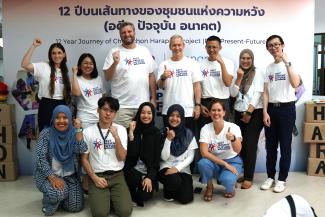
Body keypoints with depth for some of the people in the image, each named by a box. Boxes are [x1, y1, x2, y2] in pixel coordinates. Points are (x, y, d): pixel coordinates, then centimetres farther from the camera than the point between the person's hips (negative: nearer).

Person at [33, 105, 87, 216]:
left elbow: (82, 151, -18)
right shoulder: (46, 133, -9)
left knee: (76, 206, -8)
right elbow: (40, 158, -14)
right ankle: (49, 204, 4)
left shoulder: (74, 133, -3)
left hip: (70, 176, 3)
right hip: (49, 175, -3)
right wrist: (52, 178, -23)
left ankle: (59, 197, 24)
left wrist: (78, 129, -21)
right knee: (58, 192, -32)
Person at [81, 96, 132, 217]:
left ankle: (112, 197, 14)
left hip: (117, 175, 1)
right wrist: (95, 178, -9)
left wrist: (116, 136, -17)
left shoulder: (121, 130, 2)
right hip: (97, 175, -1)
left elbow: (122, 157, -5)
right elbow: (84, 159, 4)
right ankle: (101, 198, 12)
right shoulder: (88, 132, -1)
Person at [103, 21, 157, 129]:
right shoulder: (114, 52, 0)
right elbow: (107, 77, -5)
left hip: (143, 104, 3)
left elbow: (151, 75, 10)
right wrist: (115, 63, -21)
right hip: (122, 106, -3)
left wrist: (153, 98, 6)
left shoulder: (144, 51, 9)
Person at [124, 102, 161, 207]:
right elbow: (131, 154, -14)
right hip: (133, 169, 0)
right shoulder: (133, 130, -2)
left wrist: (150, 177, -14)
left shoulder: (156, 133, 2)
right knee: (134, 177, -34)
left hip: (149, 171, 0)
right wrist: (131, 133, -20)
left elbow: (157, 158, -3)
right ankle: (131, 197, -1)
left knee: (145, 195, -24)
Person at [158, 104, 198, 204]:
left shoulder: (188, 134, 0)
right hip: (166, 168, -1)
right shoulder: (163, 133, -1)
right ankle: (168, 191, 3)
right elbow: (164, 157, -7)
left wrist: (177, 168, -15)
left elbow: (190, 157, -1)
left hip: (183, 169, 1)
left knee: (186, 198, -17)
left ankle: (174, 189, 18)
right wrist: (168, 139, -18)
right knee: (174, 181, -34)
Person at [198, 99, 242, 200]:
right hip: (214, 162, 2)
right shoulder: (205, 129, -11)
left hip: (232, 161, -1)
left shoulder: (233, 127, -15)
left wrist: (233, 139, -50)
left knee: (227, 180, -33)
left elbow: (238, 150, -28)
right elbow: (204, 152, -18)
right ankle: (209, 187, 0)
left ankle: (231, 187, 7)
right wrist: (224, 164, -23)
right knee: (202, 163, -31)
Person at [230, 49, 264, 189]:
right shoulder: (238, 74, 13)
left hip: (254, 113, -5)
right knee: (241, 145, 5)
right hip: (239, 113, 5)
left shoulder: (257, 73, -1)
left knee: (250, 145, -6)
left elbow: (257, 94, -11)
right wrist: (239, 78, -8)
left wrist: (249, 113, -16)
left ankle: (249, 178, 1)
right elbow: (233, 94, 2)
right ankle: (245, 174, 17)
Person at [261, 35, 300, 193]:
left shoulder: (290, 64, -3)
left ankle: (282, 179, 13)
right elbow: (266, 93, 7)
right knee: (270, 145, 9)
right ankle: (270, 177, 22)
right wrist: (265, 112, -2)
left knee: (285, 146, 2)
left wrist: (286, 62, -24)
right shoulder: (268, 68, 11)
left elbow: (295, 84, -23)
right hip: (271, 108, 5)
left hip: (287, 108, -4)